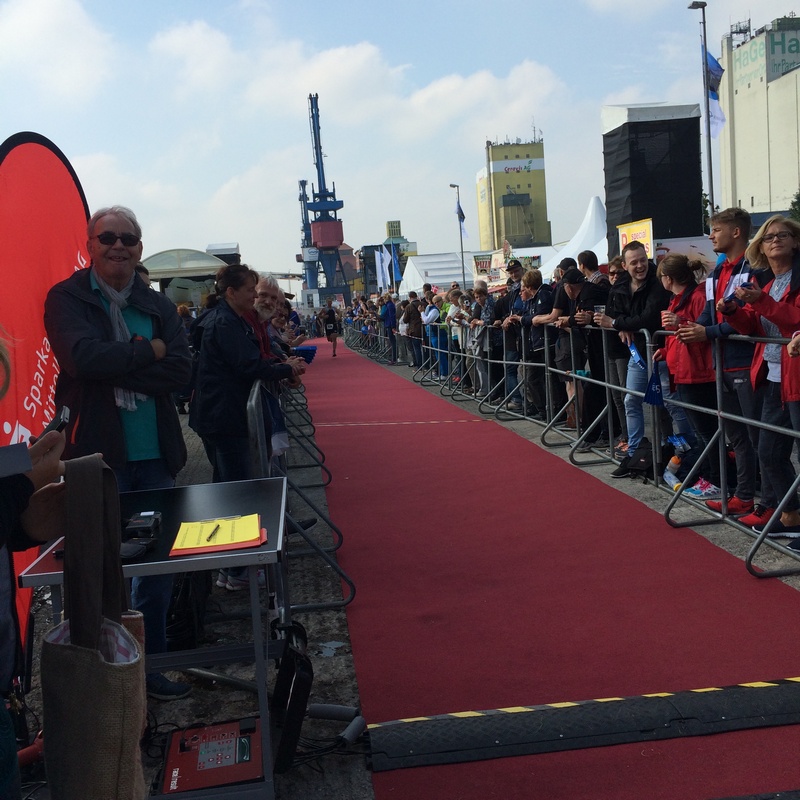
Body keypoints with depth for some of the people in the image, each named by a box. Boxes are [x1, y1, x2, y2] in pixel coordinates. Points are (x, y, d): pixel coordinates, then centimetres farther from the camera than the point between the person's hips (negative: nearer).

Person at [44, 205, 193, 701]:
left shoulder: (160, 306, 10)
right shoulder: (66, 298, -2)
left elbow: (182, 370, -4)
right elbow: (83, 358, -20)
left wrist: (117, 368, -14)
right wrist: (149, 351, -10)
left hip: (156, 456, 5)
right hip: (98, 456, -4)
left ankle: (151, 662, 28)